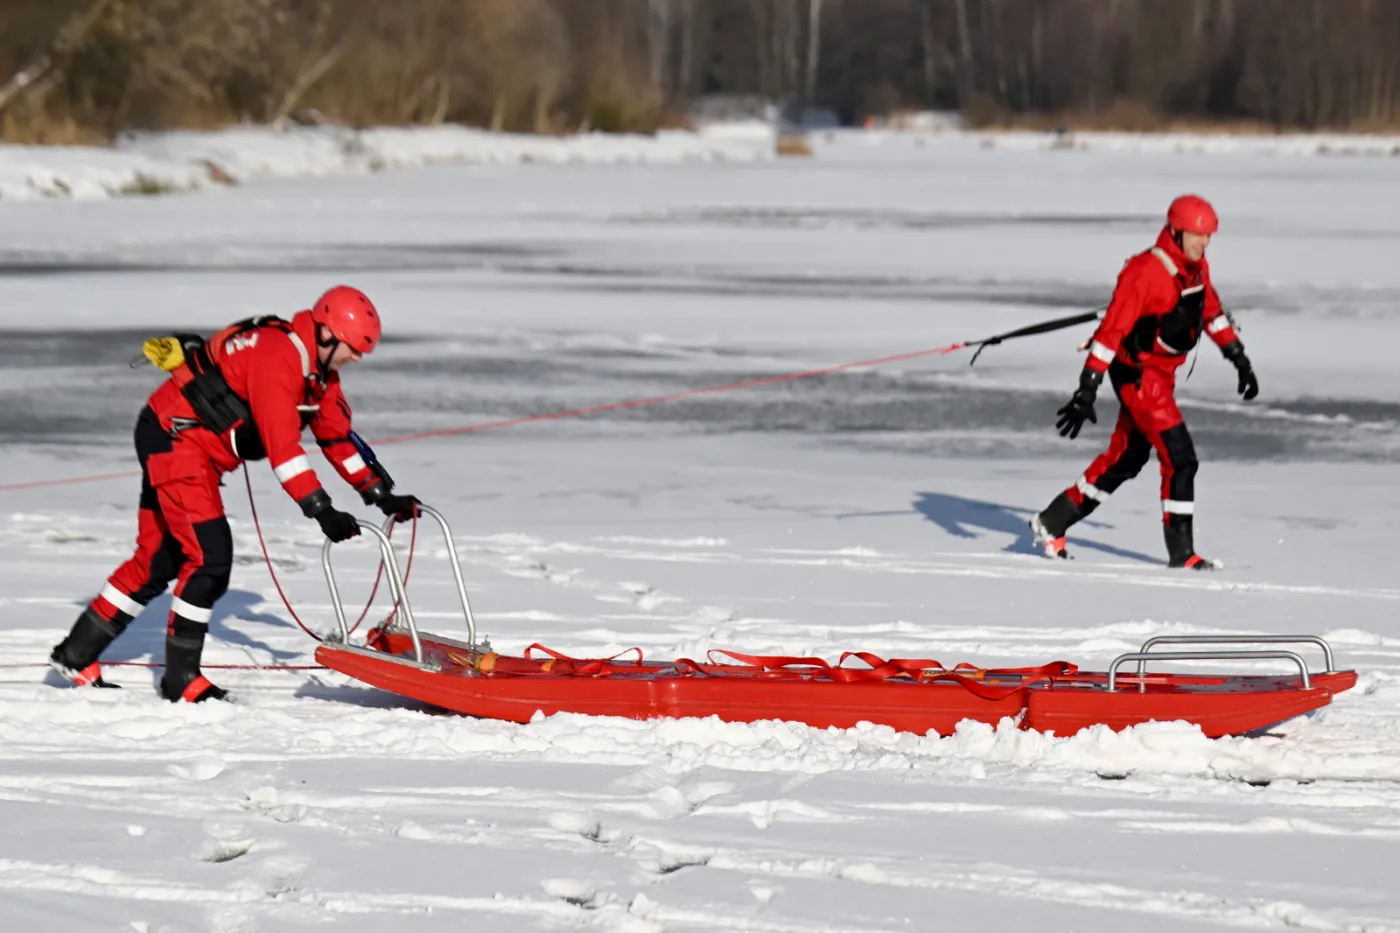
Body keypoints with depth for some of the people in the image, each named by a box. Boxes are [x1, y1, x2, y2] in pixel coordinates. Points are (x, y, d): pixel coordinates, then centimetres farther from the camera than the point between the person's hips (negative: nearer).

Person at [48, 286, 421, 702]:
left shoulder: (319, 371, 6)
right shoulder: (277, 356, -25)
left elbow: (338, 437, 12)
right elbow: (282, 446, -31)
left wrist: (382, 495, 5)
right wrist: (321, 511, -34)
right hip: (174, 437, -10)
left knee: (158, 558, 13)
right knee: (209, 555, -14)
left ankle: (76, 655, 20)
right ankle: (181, 679, -7)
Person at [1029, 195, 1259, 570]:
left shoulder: (1197, 268, 1)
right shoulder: (1146, 273, -25)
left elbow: (1212, 313, 19)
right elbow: (1111, 330, -27)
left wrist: (1239, 359, 21)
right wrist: (1086, 390, -30)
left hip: (1162, 374, 9)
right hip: (1137, 374, -9)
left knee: (1127, 457, 17)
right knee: (1180, 457, -12)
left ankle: (1052, 523, 27)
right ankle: (1181, 552, -4)